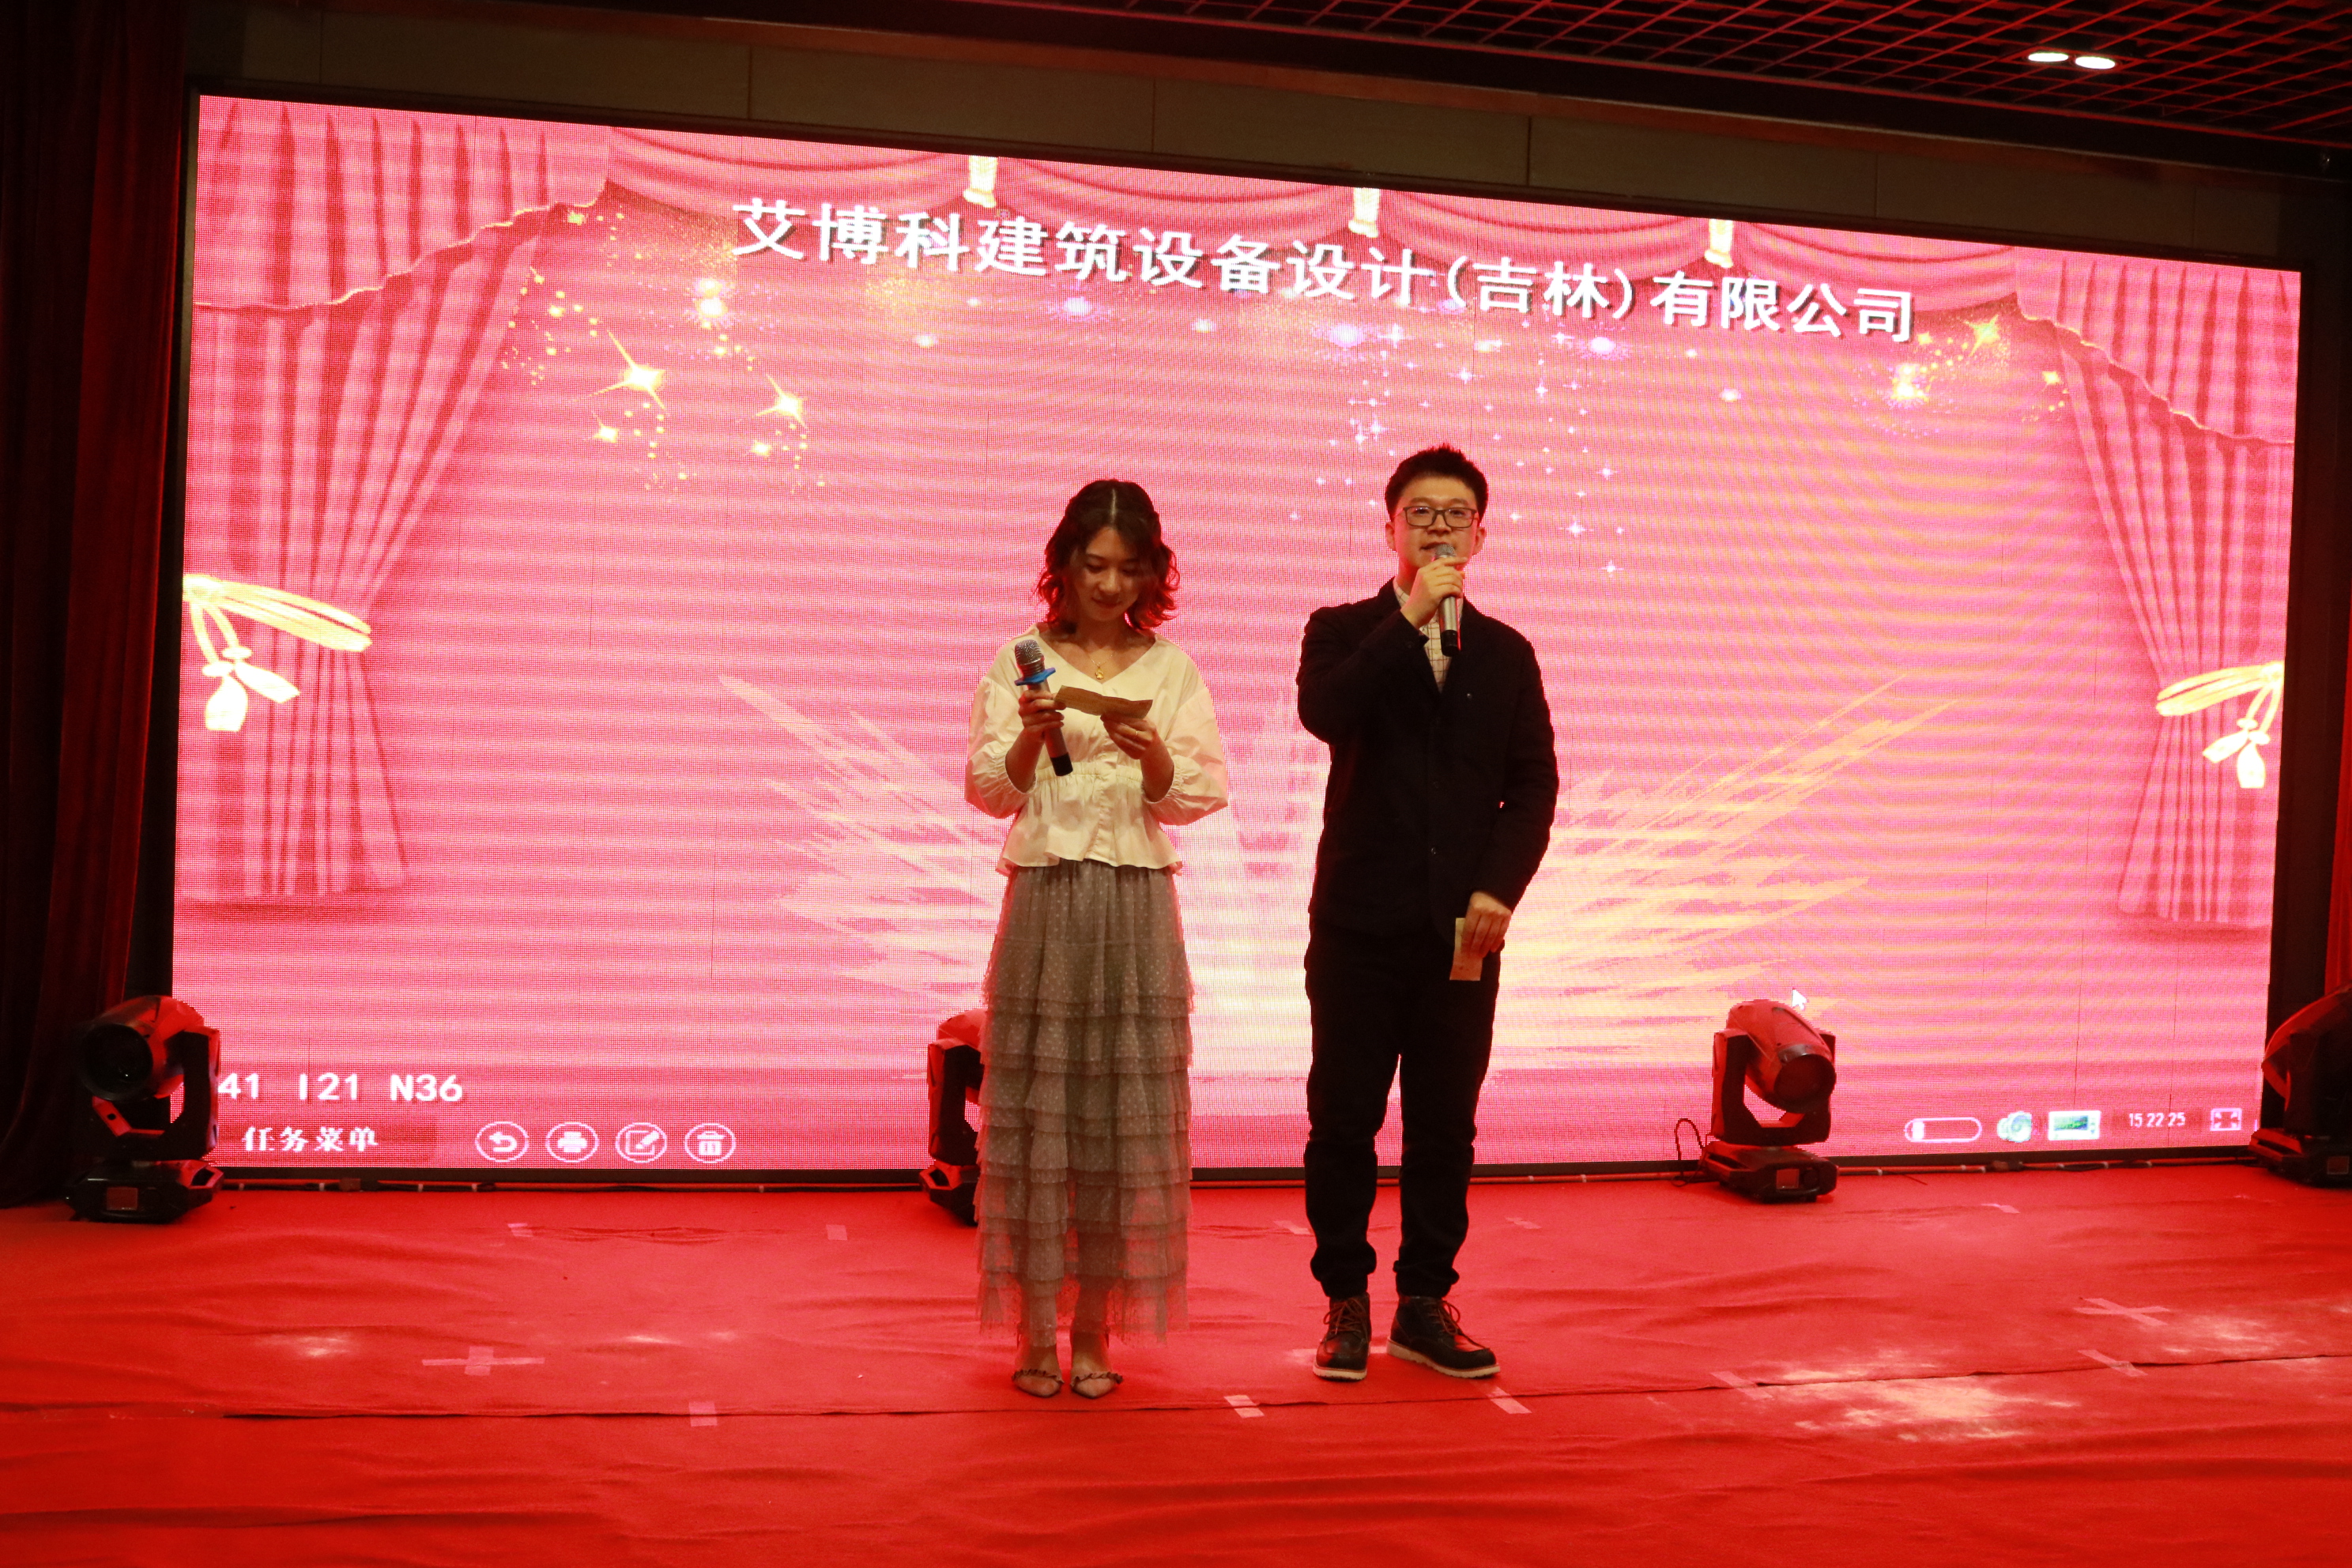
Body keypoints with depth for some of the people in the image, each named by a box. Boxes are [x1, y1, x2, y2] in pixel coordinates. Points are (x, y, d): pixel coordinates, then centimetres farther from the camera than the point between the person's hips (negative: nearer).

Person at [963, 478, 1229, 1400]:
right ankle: (1036, 1330, 7)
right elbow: (986, 790, 1)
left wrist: (1155, 758, -19)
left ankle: (1095, 1330, 10)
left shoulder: (1173, 670, 9)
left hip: (1137, 907, 1)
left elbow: (1203, 792, 1)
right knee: (1034, 1105, -1)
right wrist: (1028, 740, -18)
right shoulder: (1022, 661, 5)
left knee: (1126, 1108, 1)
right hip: (1043, 900, -1)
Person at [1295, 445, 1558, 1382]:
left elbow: (1534, 785, 8)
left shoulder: (1506, 653, 12)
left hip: (1465, 927, 2)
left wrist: (1499, 889, -6)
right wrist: (1410, 618, -17)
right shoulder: (1344, 632, 6)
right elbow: (1324, 713, -16)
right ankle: (1345, 1303, 13)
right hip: (1361, 923, -2)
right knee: (1344, 1121, 2)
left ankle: (1425, 1304, 15)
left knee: (1445, 1125, 5)